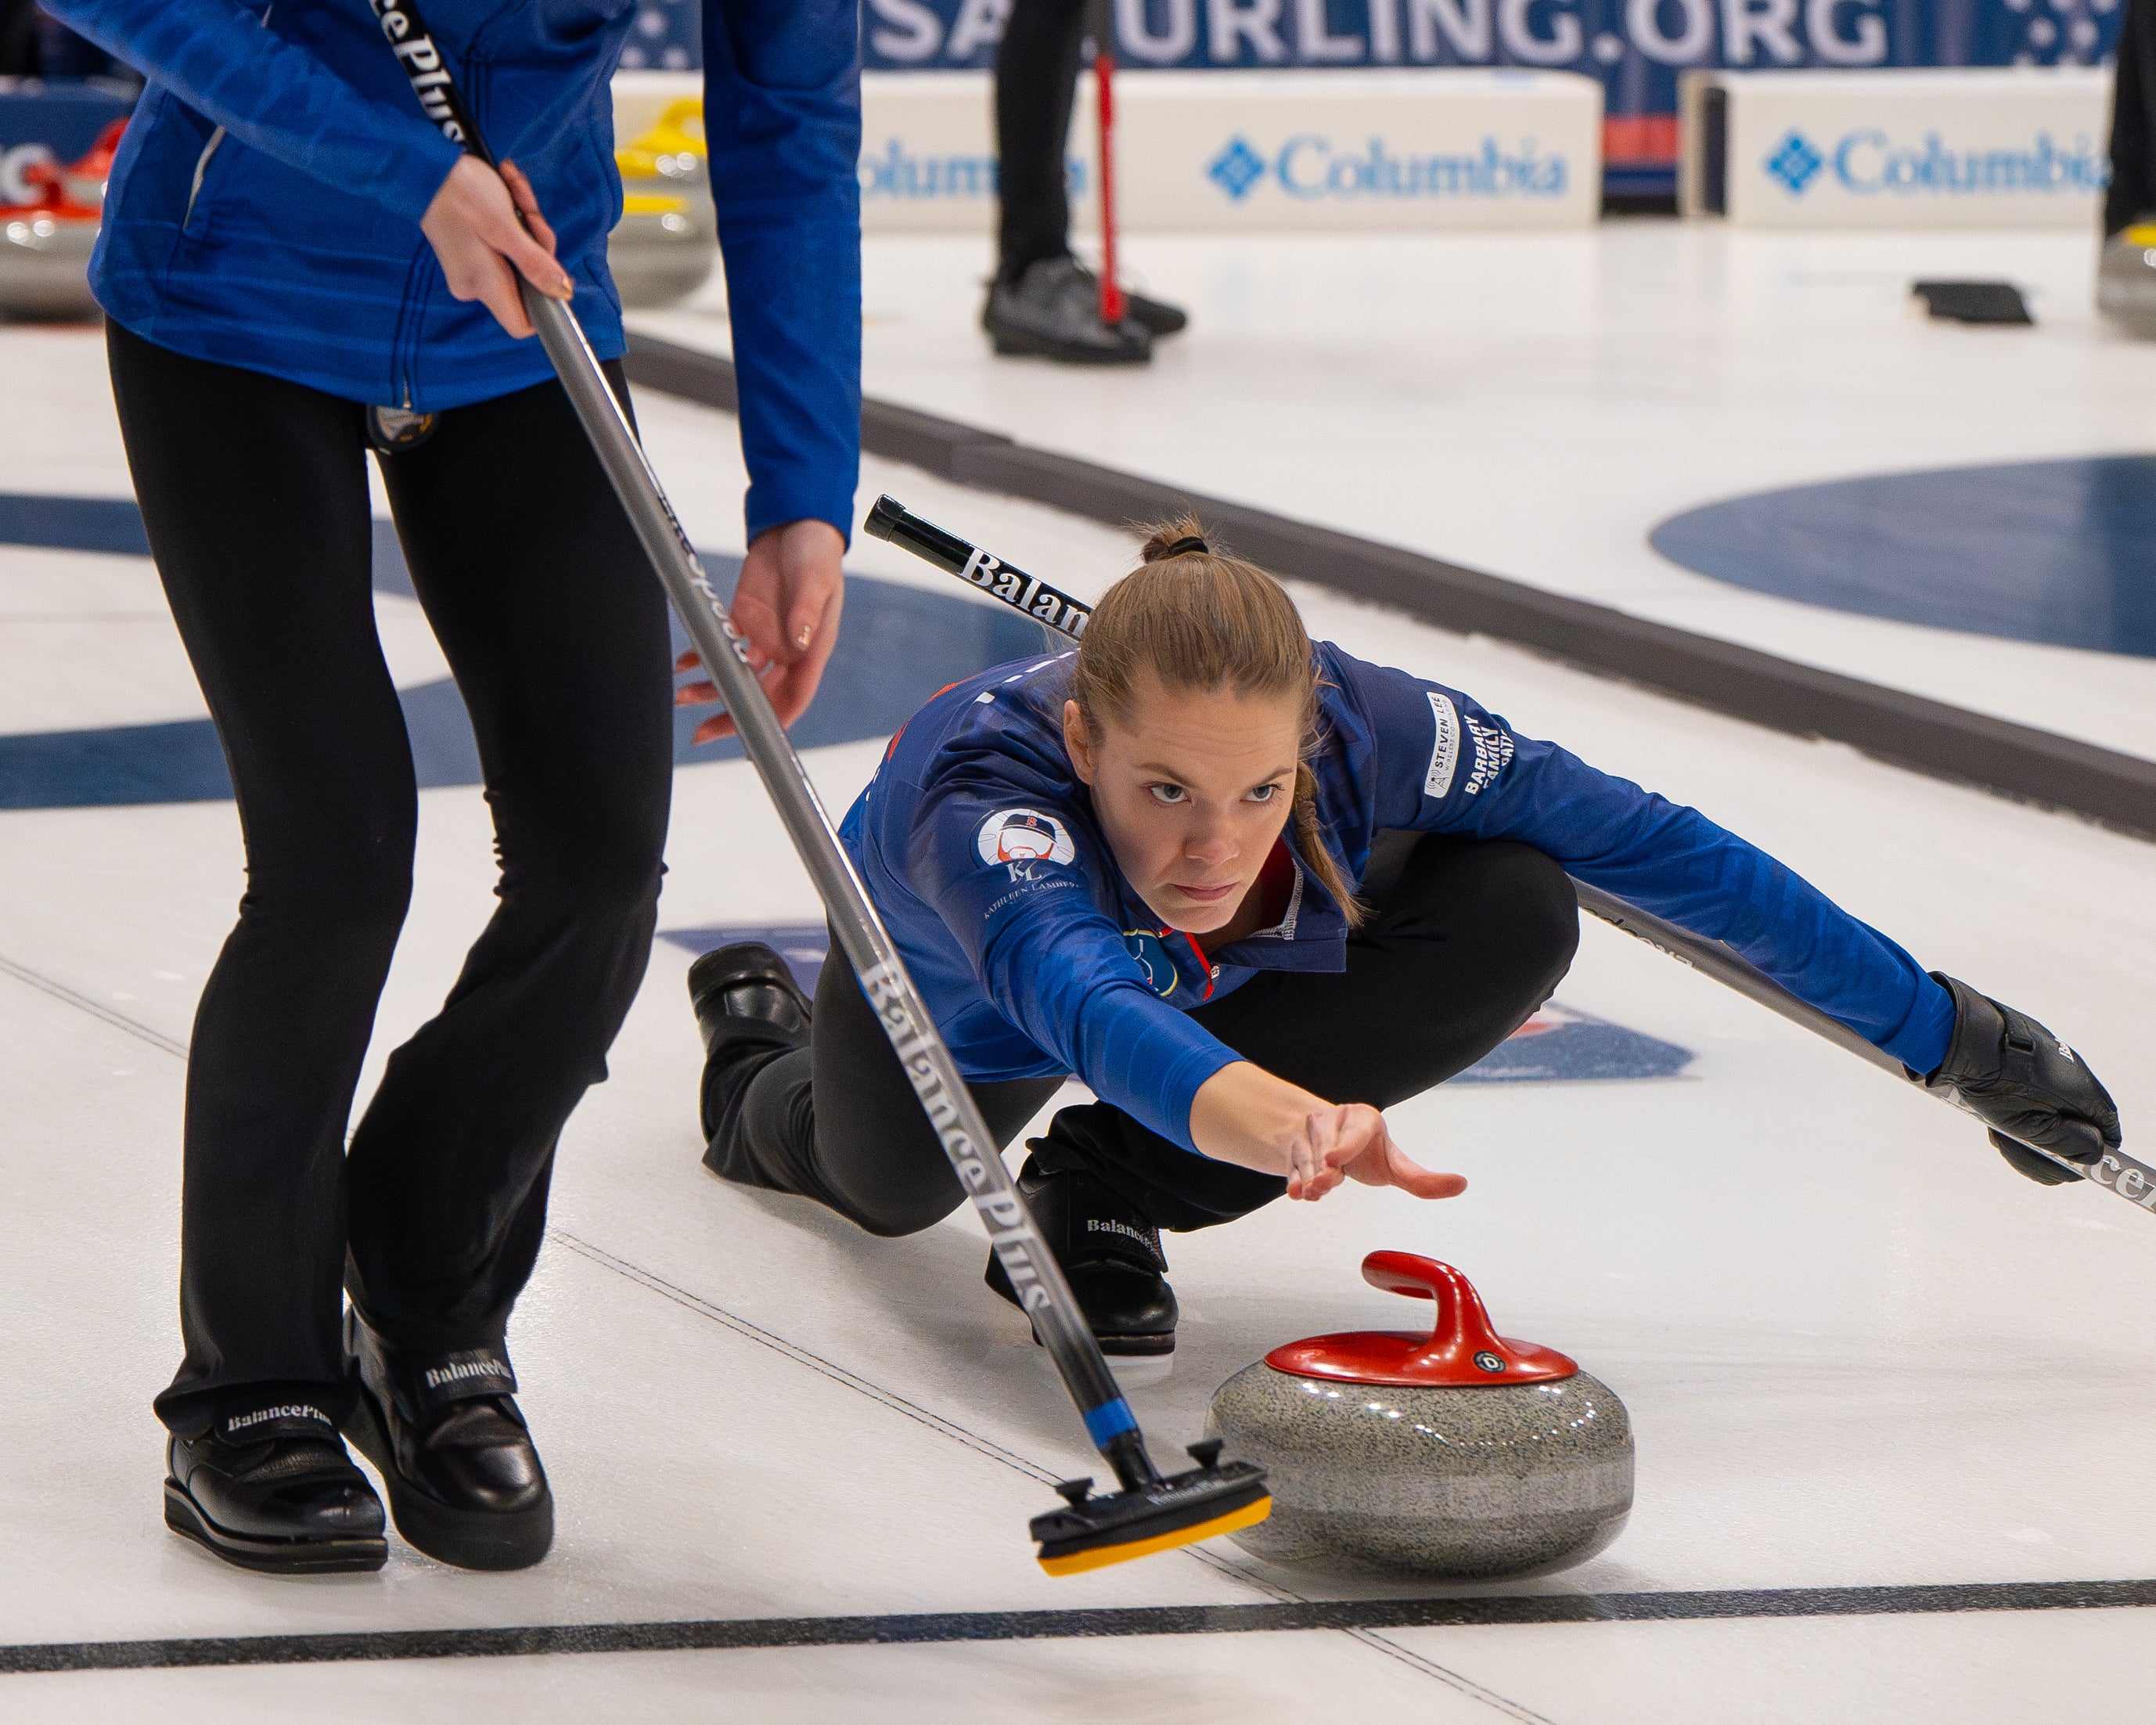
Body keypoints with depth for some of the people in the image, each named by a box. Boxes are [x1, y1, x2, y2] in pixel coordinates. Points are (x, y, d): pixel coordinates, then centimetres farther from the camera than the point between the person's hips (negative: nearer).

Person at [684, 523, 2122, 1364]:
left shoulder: (1365, 731, -40)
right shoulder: (985, 789, -49)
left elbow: (1659, 849, -30)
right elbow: (1076, 997, -69)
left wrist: (1945, 1031, -26)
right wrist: (1278, 1121, -90)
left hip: (1214, 976, 2)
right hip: (949, 976, -2)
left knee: (1516, 914, -26)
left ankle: (1103, 1190, -8)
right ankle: (764, 1042, 60)